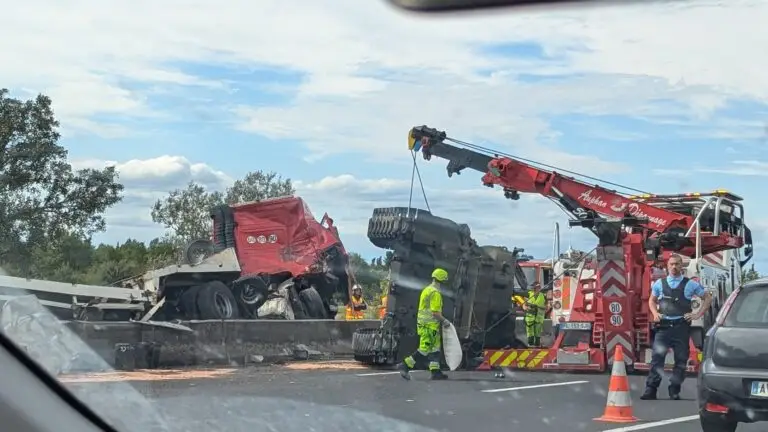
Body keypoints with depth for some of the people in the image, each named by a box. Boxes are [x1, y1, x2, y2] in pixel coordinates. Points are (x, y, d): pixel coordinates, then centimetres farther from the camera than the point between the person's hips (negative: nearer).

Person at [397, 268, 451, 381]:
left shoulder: (427, 290, 15)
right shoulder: (435, 293, -16)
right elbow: (435, 312, -21)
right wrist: (444, 321, -7)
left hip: (423, 323, 10)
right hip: (430, 326, -10)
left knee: (435, 348, 11)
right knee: (424, 350, -7)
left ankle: (435, 372, 9)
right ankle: (405, 365, -5)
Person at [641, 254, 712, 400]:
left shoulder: (690, 284, 5)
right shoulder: (660, 283, 10)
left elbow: (707, 297, 13)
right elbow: (652, 300, 24)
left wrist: (698, 314, 3)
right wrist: (655, 313, 6)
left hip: (682, 326, 0)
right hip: (663, 326, 0)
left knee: (681, 360, 1)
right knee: (657, 358, -7)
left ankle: (674, 391, 10)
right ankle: (650, 390, -8)